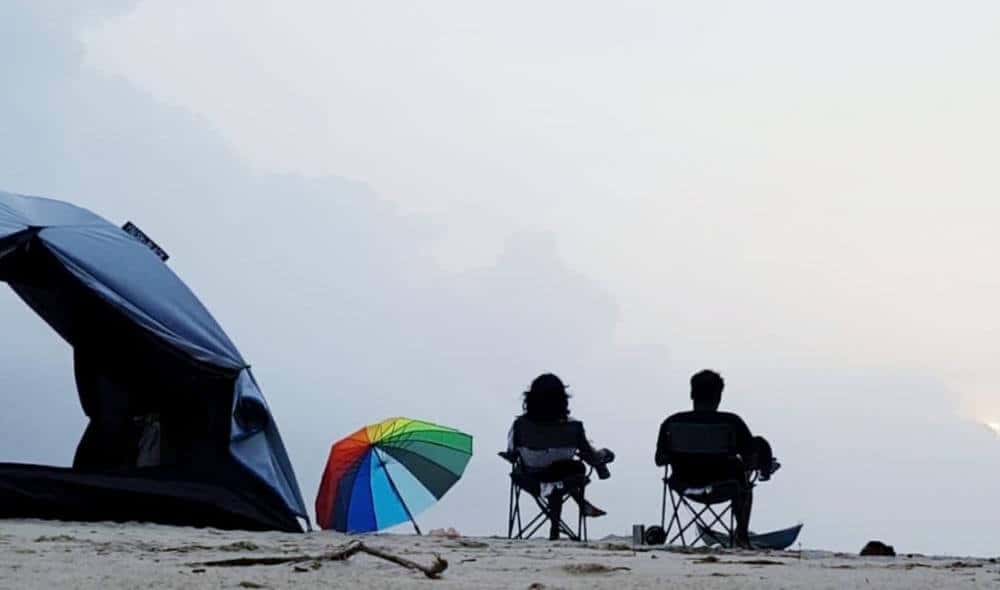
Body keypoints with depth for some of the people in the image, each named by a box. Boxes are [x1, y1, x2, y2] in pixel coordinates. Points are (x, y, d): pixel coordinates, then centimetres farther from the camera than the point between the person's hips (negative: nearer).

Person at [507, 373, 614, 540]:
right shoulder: (572, 427, -24)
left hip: (532, 480, 2)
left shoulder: (519, 425, -21)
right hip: (565, 481, -2)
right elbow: (591, 457, -10)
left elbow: (511, 454, -5)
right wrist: (604, 455, 14)